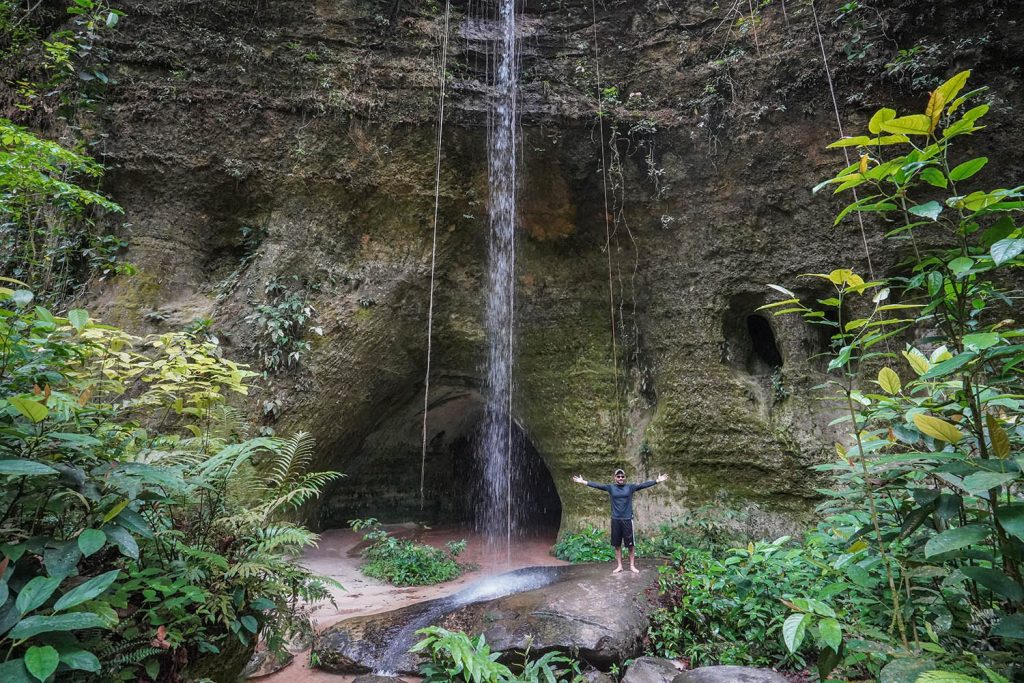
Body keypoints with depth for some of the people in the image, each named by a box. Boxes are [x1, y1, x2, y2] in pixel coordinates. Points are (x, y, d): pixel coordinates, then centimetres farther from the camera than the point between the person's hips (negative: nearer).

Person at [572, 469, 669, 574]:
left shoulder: (630, 487, -1)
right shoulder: (611, 487, 2)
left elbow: (644, 485, -8)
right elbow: (597, 485, -2)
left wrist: (657, 481, -18)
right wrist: (584, 482, -9)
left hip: (628, 519, -1)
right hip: (615, 520, 1)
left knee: (630, 544, 5)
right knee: (617, 545, 9)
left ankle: (632, 566, 19)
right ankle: (619, 566, 21)